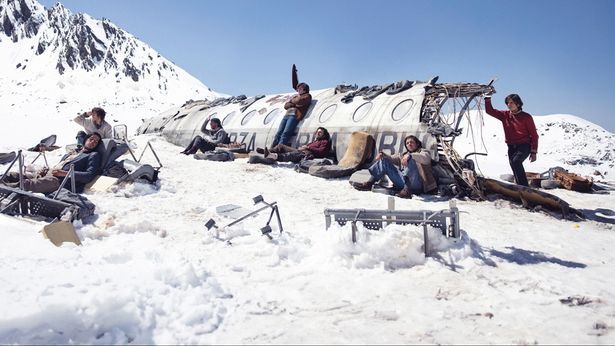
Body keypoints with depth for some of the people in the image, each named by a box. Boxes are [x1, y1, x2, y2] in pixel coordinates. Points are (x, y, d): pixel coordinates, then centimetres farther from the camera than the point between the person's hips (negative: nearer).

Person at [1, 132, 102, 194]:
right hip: (47, 175, 8)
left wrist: (65, 173, -12)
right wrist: (46, 170, 5)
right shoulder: (70, 154, 32)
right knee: (10, 176, -3)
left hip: (61, 182, -8)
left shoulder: (94, 155, 12)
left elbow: (89, 176, -5)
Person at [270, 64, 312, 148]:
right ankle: (271, 149, -16)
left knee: (285, 134, -21)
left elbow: (298, 101, -5)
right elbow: (285, 106, 22)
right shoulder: (296, 96, 30)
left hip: (295, 115, -6)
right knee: (278, 133, -8)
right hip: (287, 115, 6)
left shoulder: (307, 96, 11)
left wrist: (292, 101, 12)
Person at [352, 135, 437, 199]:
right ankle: (369, 183, -11)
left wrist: (410, 156, -25)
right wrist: (383, 155, -4)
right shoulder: (403, 155, 32)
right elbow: (392, 159, 18)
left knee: (410, 160, -30)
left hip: (416, 185, -5)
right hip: (403, 181, 5)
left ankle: (407, 190, -39)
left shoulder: (422, 151, 15)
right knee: (384, 161, 3)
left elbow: (427, 158, -9)